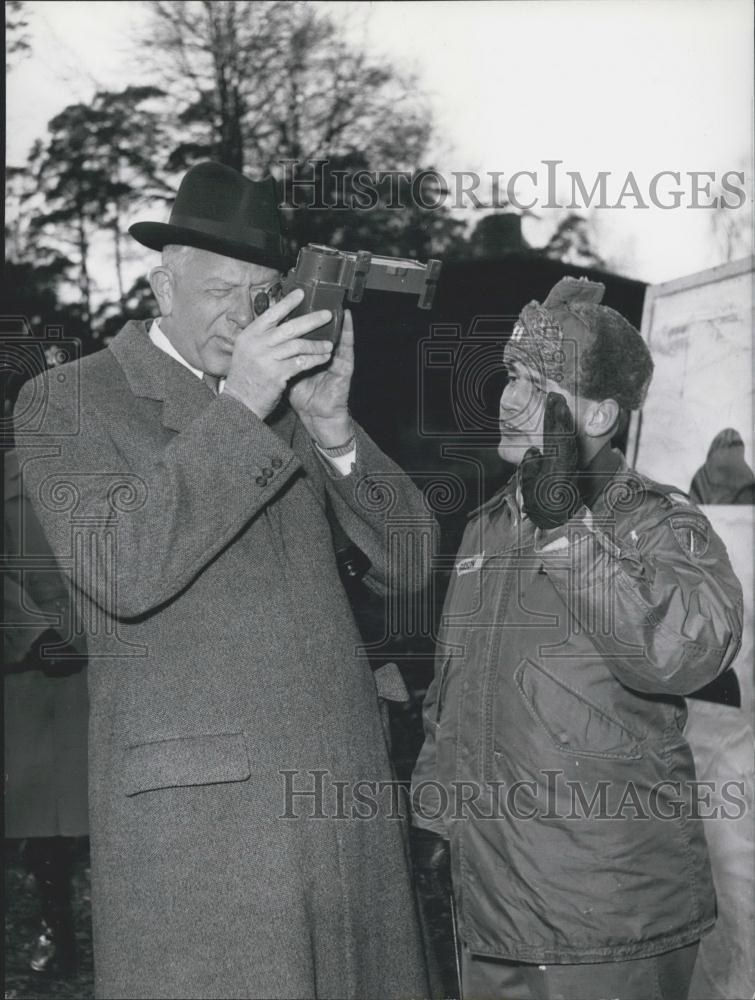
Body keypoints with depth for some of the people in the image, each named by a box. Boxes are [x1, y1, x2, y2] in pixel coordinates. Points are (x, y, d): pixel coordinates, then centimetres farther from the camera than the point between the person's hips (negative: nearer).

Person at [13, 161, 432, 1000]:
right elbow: (119, 572, -17)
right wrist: (236, 407, -18)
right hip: (194, 803, -4)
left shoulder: (289, 394, 14)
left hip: (346, 787, 5)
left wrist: (332, 427, -7)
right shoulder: (67, 401, 0)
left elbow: (408, 567, 8)